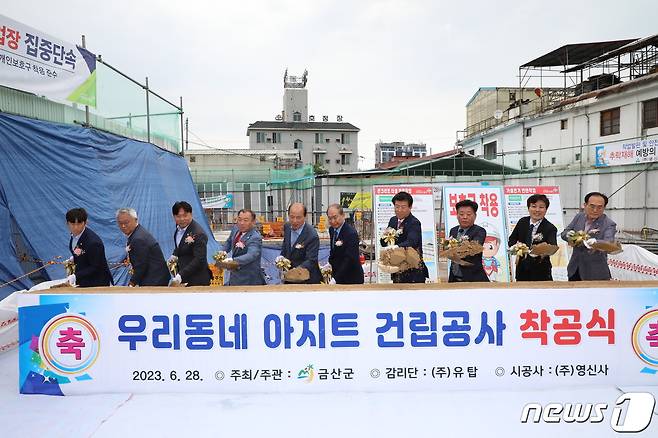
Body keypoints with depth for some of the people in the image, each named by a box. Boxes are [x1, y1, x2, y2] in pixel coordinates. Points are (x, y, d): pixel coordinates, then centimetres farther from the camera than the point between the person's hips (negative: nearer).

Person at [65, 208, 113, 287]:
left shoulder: (93, 242, -27)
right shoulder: (74, 234, -1)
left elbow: (95, 268, -21)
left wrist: (76, 276, -27)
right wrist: (73, 258, 2)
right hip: (82, 281, 8)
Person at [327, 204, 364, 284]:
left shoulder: (351, 233, -21)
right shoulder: (332, 229, 5)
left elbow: (350, 260, -25)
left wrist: (335, 278, -28)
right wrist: (330, 263, 3)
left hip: (352, 279, -7)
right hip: (337, 276, 7)